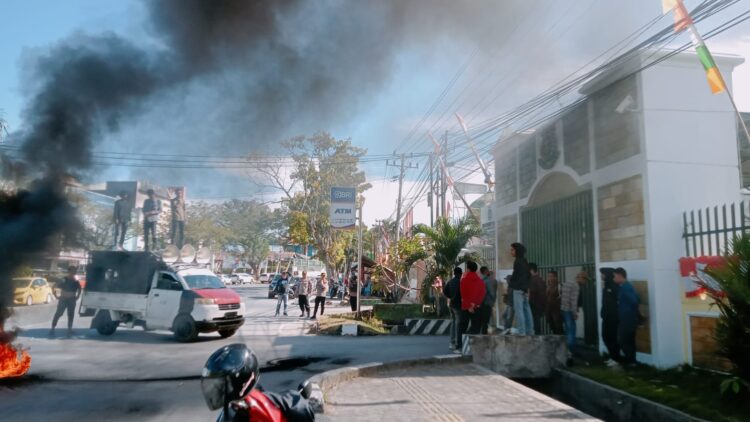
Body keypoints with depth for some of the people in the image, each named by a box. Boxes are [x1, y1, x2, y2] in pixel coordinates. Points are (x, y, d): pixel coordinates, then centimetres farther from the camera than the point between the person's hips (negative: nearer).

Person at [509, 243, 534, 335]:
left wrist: (524, 288, -20)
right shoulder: (524, 261, 18)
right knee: (526, 309, 10)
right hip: (525, 289, 10)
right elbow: (529, 275, 21)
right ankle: (530, 331, 13)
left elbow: (521, 275, -19)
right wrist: (526, 288, 19)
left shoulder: (518, 261, -11)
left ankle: (521, 332, -12)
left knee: (519, 310, -9)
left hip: (519, 289, -10)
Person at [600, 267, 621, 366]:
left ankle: (615, 359, 8)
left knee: (613, 337, -2)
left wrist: (617, 314, -20)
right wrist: (603, 312, 13)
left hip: (613, 317, -9)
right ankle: (612, 356, 25)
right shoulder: (606, 285, 12)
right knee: (605, 336, 13)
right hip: (606, 316, 9)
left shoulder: (615, 286, -15)